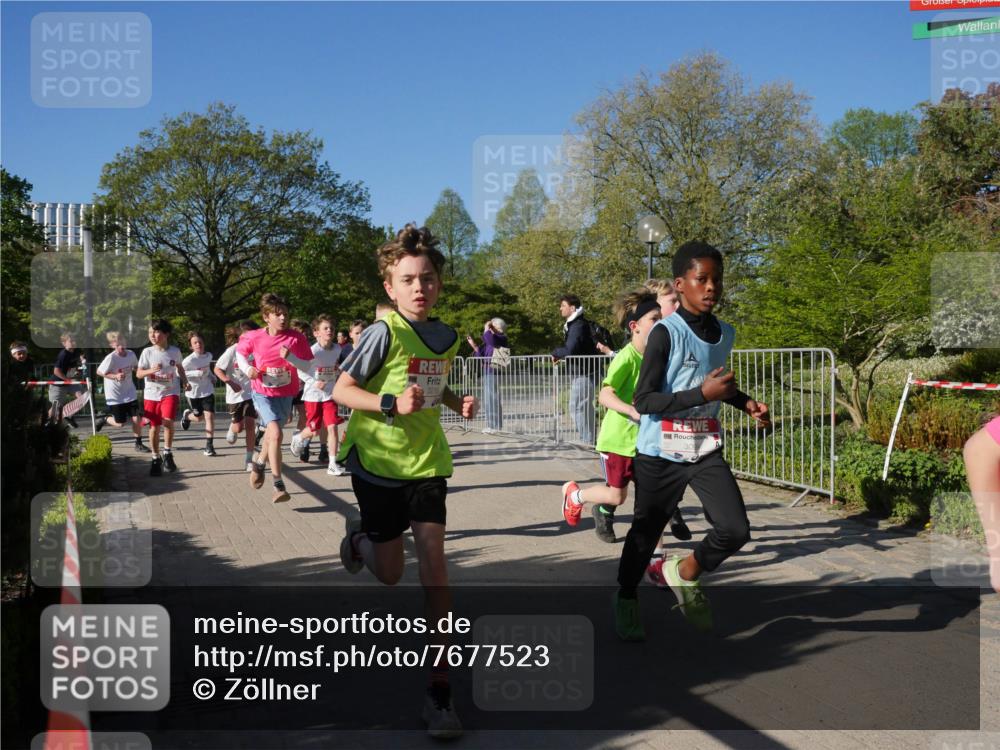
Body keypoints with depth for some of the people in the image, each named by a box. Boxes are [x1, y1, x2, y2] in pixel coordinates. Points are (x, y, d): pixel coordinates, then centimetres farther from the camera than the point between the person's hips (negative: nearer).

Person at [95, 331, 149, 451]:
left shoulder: (131, 354, -6)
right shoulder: (111, 358, -20)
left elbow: (136, 368, 13)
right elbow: (99, 372, -12)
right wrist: (115, 376, -24)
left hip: (130, 393, 4)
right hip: (115, 396, -4)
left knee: (136, 419, -4)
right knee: (120, 423, 3)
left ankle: (139, 444, 12)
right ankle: (104, 419, 34)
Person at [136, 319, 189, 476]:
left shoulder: (175, 351, -1)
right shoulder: (147, 352, -4)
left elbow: (179, 367, 19)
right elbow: (138, 373, -5)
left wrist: (184, 381, 6)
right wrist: (151, 370, -24)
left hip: (170, 392, -1)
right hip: (151, 394, 1)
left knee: (168, 421, -22)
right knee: (154, 427, 6)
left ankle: (168, 453, -4)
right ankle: (156, 459, 22)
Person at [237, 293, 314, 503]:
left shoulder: (296, 337, -12)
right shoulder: (254, 338, -10)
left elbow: (308, 366, -11)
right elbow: (240, 352, 10)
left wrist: (290, 358, -28)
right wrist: (247, 369, -8)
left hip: (285, 393, 2)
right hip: (262, 392, -2)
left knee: (272, 432, 19)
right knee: (276, 433, -21)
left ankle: (259, 463, 51)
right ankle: (278, 485, -17)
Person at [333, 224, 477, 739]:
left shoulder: (447, 338, 3)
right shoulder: (384, 333, -15)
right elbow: (339, 390, -14)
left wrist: (458, 403, 1)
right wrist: (391, 403, -29)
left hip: (426, 461, 3)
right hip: (377, 461, -3)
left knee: (433, 559, -11)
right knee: (390, 574, 9)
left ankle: (440, 689, -5)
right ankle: (358, 537, 48)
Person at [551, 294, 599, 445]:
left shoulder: (578, 325, -17)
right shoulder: (572, 324, 15)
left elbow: (570, 350, -26)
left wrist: (555, 353, -9)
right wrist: (560, 356, 2)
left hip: (583, 372, -10)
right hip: (579, 372, 10)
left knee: (578, 407, -8)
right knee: (585, 408, 15)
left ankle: (587, 441, -5)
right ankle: (588, 441, 21)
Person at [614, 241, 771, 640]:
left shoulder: (725, 333, 5)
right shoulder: (665, 333, -15)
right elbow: (643, 401, -19)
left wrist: (746, 402, 9)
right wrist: (703, 393, -28)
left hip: (707, 452, 5)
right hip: (659, 455, -5)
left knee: (736, 529, -9)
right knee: (645, 532, 9)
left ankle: (683, 574, 20)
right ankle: (626, 598, 35)